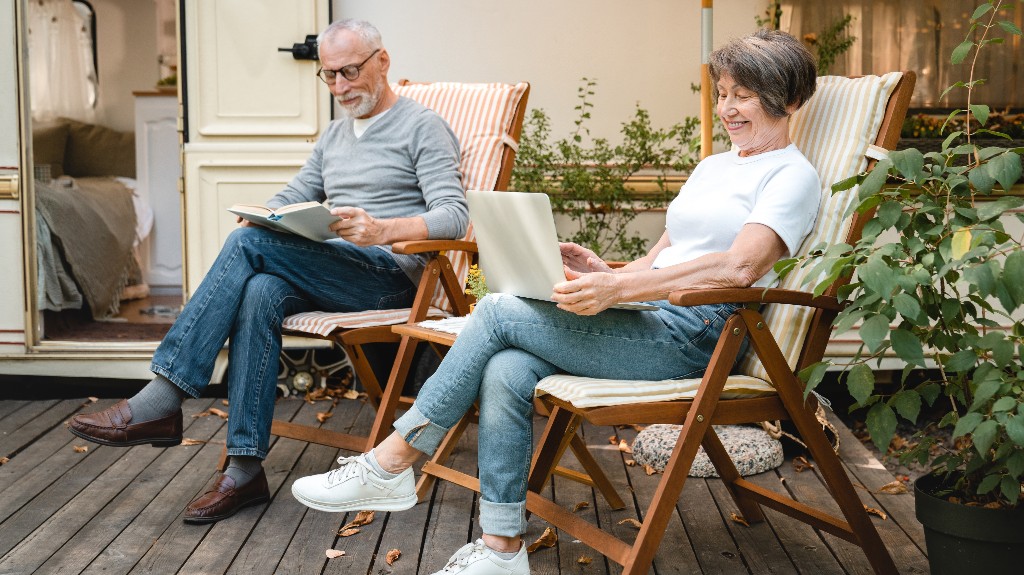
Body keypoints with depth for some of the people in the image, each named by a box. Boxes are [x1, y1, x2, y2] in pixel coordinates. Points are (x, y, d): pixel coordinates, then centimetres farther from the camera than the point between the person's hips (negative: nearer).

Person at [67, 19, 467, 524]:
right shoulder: (335, 134, 25)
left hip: (392, 277, -6)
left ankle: (160, 403, -27)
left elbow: (454, 217, -12)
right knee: (260, 293, -30)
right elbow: (292, 197, 25)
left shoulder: (422, 127, 0)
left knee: (250, 244, -25)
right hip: (330, 278, 6)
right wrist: (257, 216, -1)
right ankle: (245, 470, -30)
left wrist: (382, 230, -31)